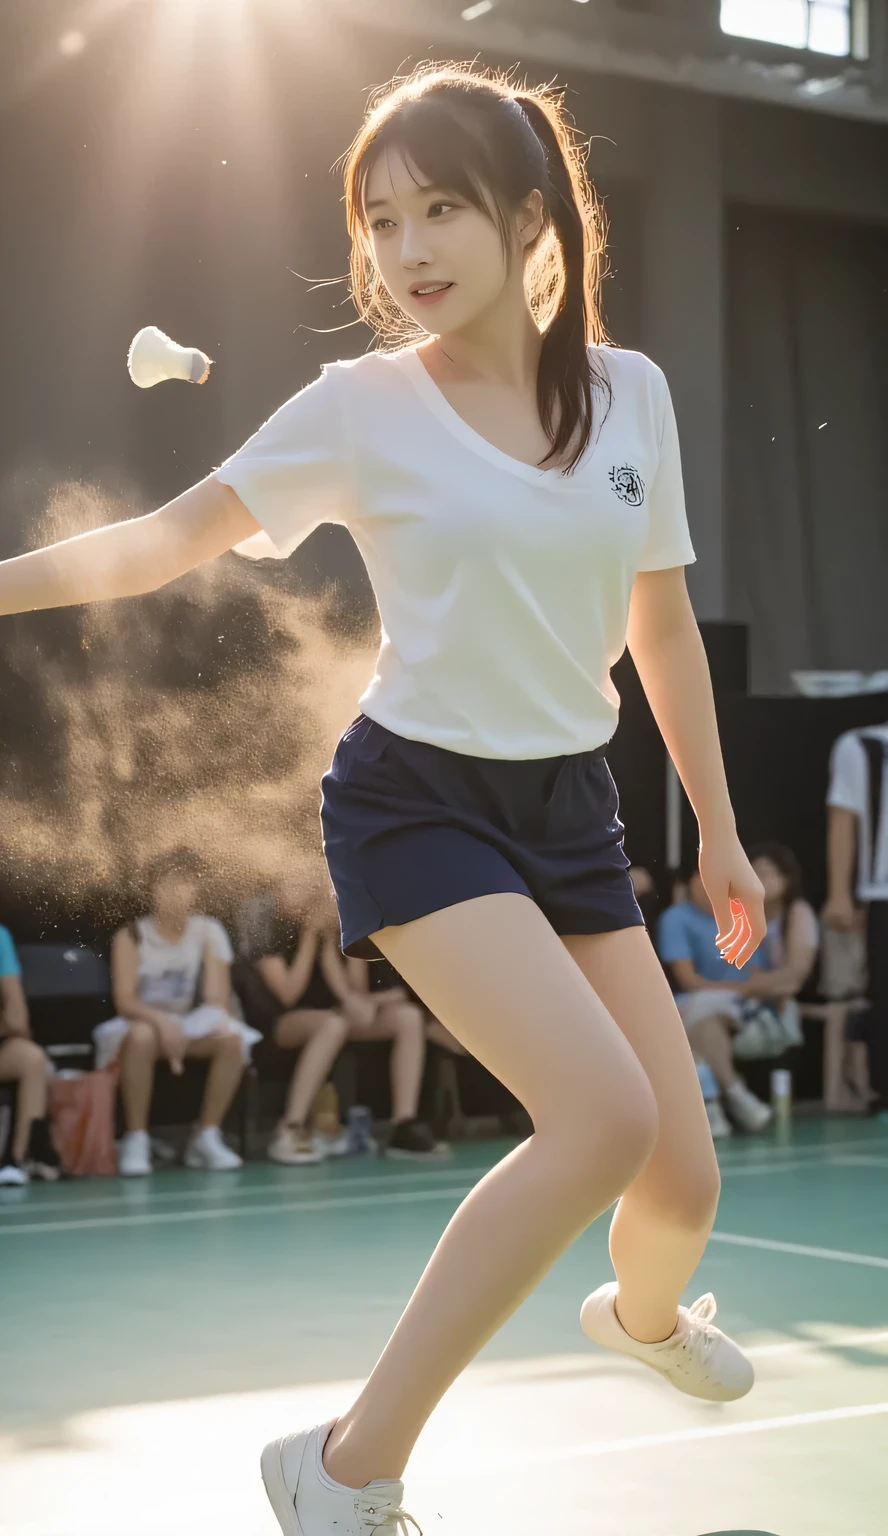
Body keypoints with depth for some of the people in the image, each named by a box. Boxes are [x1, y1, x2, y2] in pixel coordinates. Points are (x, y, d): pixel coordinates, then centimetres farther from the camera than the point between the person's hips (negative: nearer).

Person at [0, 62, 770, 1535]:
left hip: (572, 805, 4)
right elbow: (168, 540, -7)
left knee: (681, 1174, 2)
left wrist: (719, 834, 15)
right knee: (604, 1113, -24)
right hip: (417, 801, -4)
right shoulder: (361, 409, -9)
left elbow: (665, 626, 10)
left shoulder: (630, 393, 0)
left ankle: (645, 1313, 43)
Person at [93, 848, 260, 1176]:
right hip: (144, 1021, -3)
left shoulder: (208, 932, -2)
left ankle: (207, 1137, -15)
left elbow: (218, 998, -6)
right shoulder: (131, 937, -9)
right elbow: (124, 1001, -17)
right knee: (142, 1036, -39)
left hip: (191, 1025, 3)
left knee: (231, 1037, -28)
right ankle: (135, 1140, -26)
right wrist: (161, 1021, -36)